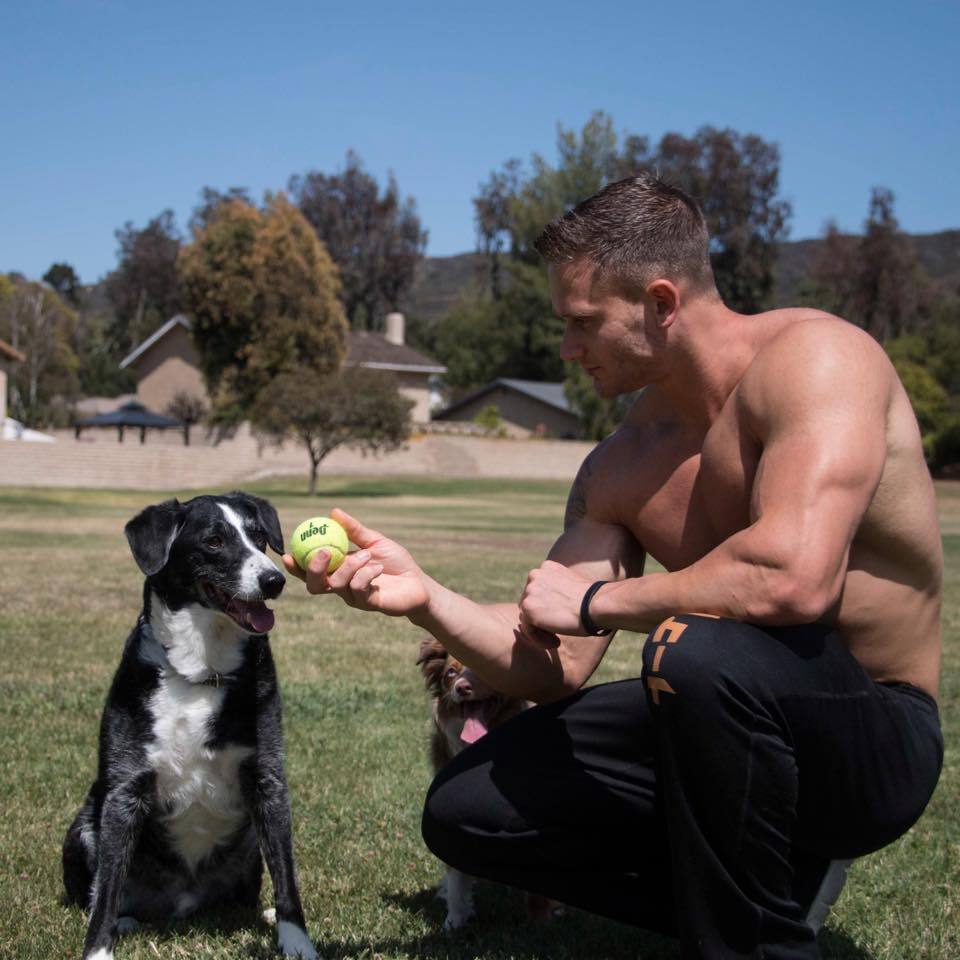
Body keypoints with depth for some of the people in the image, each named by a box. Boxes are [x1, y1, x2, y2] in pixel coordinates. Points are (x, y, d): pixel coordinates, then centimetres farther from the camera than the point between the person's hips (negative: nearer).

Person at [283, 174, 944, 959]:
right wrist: (425, 597, -15)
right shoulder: (617, 470, 1)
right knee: (464, 813, 2)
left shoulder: (813, 356, -20)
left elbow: (795, 577, -37)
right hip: (737, 721, 7)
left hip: (875, 736, -7)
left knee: (698, 648, -39)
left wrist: (595, 600, -22)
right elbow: (557, 668, 1)